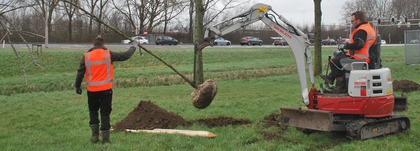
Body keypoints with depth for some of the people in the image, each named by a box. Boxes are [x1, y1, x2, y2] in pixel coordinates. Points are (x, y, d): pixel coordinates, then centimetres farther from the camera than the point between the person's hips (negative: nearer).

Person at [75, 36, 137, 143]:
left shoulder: (86, 56, -1)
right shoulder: (108, 54, -5)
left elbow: (80, 73, 2)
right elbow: (125, 56, 3)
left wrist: (77, 86, 13)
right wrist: (132, 49, 21)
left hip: (92, 90, 1)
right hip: (106, 89, -1)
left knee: (93, 111, 18)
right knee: (105, 113, 7)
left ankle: (95, 135, 15)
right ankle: (105, 138, 8)